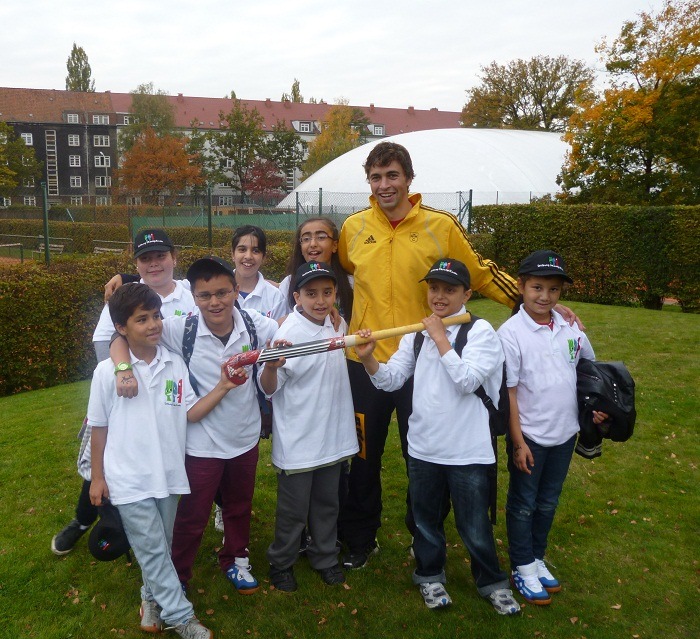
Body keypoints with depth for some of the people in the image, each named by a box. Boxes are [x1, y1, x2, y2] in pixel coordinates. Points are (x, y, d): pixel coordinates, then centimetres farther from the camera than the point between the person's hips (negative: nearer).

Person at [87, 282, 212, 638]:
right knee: (152, 549, 1)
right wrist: (97, 477, 3)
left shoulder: (175, 365, -2)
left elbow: (190, 412, -4)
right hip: (128, 479, -3)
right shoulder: (107, 372, -10)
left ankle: (152, 597, 41)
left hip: (167, 474, 3)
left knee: (161, 546, 17)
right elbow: (99, 428, -1)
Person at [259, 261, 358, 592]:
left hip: (333, 436, 6)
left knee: (327, 503, 21)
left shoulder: (338, 325, 0)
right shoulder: (288, 332, -20)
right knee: (293, 509, 10)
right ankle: (281, 563, 32)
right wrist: (271, 366, -37)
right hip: (297, 441, -6)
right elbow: (269, 389, -17)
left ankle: (325, 557, 40)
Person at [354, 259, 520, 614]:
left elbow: (467, 381, -22)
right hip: (423, 447, 4)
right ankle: (430, 576, 41)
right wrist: (368, 359, -18)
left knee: (474, 526, 10)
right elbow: (391, 379, 0)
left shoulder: (480, 331, -9)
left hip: (467, 450, -4)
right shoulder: (416, 332, 5)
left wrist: (440, 338, -20)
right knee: (426, 519, 20)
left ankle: (492, 582, 33)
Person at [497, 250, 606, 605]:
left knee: (548, 503, 19)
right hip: (529, 436, -5)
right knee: (523, 505, 12)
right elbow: (508, 392, -14)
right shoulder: (511, 333, -16)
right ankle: (523, 568, 27)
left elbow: (589, 368, 17)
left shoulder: (570, 329, -2)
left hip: (565, 433, 5)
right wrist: (518, 441, -14)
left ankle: (538, 558, 37)